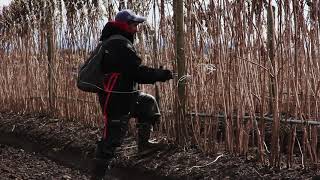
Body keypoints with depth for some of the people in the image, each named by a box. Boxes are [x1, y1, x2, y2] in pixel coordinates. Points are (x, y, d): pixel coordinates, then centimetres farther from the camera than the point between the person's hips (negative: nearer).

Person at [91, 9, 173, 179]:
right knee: (112, 137, -5)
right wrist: (161, 75, -10)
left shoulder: (112, 41, 13)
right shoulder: (121, 45, -20)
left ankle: (143, 143, 28)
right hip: (117, 98, -11)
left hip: (122, 94, 11)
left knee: (148, 103, 25)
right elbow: (137, 71, -22)